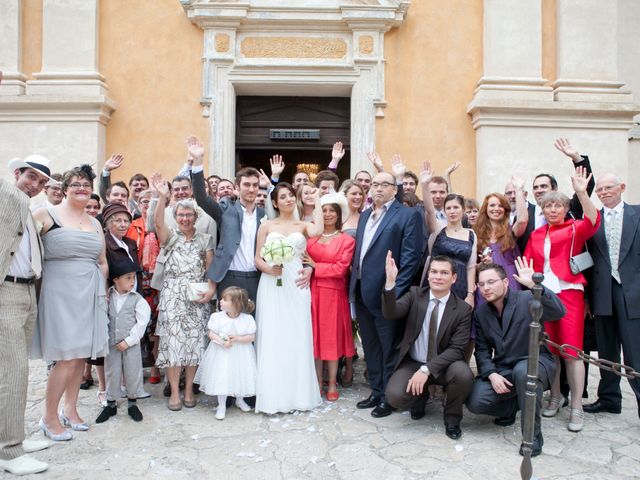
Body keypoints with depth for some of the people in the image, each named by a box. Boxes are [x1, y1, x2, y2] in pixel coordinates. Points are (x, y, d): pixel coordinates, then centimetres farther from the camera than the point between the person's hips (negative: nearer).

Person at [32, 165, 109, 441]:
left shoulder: (95, 224, 14)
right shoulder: (46, 215, -3)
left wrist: (102, 291, 13)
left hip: (90, 294, 6)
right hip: (61, 292, -5)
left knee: (82, 355, 9)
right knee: (66, 358, -7)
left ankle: (70, 410, 24)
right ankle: (49, 418, 9)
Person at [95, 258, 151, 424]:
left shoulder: (138, 299, -9)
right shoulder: (107, 297, -1)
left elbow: (142, 323, -10)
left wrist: (128, 341, -13)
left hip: (131, 344, -2)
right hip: (111, 343, 2)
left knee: (132, 373, 6)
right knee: (111, 373, 11)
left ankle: (132, 403, 24)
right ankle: (111, 404, 26)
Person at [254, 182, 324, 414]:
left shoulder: (303, 225, 8)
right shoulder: (266, 225, 9)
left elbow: (317, 231, -16)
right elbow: (257, 258, 6)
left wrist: (318, 201, -4)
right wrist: (268, 269, -15)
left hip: (296, 286, 0)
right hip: (271, 286, 0)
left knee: (296, 338, 3)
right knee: (272, 338, 0)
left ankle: (297, 393, 14)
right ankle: (272, 395, 9)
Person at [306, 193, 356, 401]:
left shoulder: (347, 240, 0)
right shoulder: (311, 237, 9)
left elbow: (340, 269, -8)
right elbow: (304, 261, 8)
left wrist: (315, 266, -7)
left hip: (333, 293, -3)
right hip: (312, 291, 3)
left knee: (332, 336, 5)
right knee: (315, 335, 7)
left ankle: (332, 384, 16)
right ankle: (318, 382, 18)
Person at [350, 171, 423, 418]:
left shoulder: (408, 215, -6)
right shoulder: (365, 215, 16)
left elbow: (410, 256, -13)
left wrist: (396, 292, -18)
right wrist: (354, 286, 9)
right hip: (363, 293, 7)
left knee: (389, 348, 6)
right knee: (370, 347, 17)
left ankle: (389, 397, 21)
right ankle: (376, 392, 32)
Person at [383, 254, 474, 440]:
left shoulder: (463, 309, -8)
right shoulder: (415, 294, -4)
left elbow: (457, 348, -14)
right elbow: (390, 313, -20)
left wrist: (427, 369, -25)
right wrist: (390, 282, -38)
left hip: (443, 365, 0)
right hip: (412, 363, 1)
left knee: (464, 374, -32)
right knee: (395, 396, -25)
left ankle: (452, 417, 0)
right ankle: (421, 396, 14)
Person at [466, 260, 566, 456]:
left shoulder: (527, 300, -11)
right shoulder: (480, 312, 4)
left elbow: (559, 312, -30)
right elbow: (482, 349, 3)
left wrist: (534, 286, -42)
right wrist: (492, 374, -14)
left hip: (536, 364, -4)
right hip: (501, 369, 4)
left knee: (523, 371, -40)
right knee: (475, 403, -18)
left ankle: (532, 435, -21)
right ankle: (513, 406, 16)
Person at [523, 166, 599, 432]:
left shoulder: (575, 229, 4)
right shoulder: (536, 235, 14)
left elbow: (592, 221, -18)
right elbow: (527, 264, 13)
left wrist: (582, 193, -30)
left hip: (568, 292, -3)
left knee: (571, 350, -5)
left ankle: (577, 408, 3)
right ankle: (556, 396, 23)